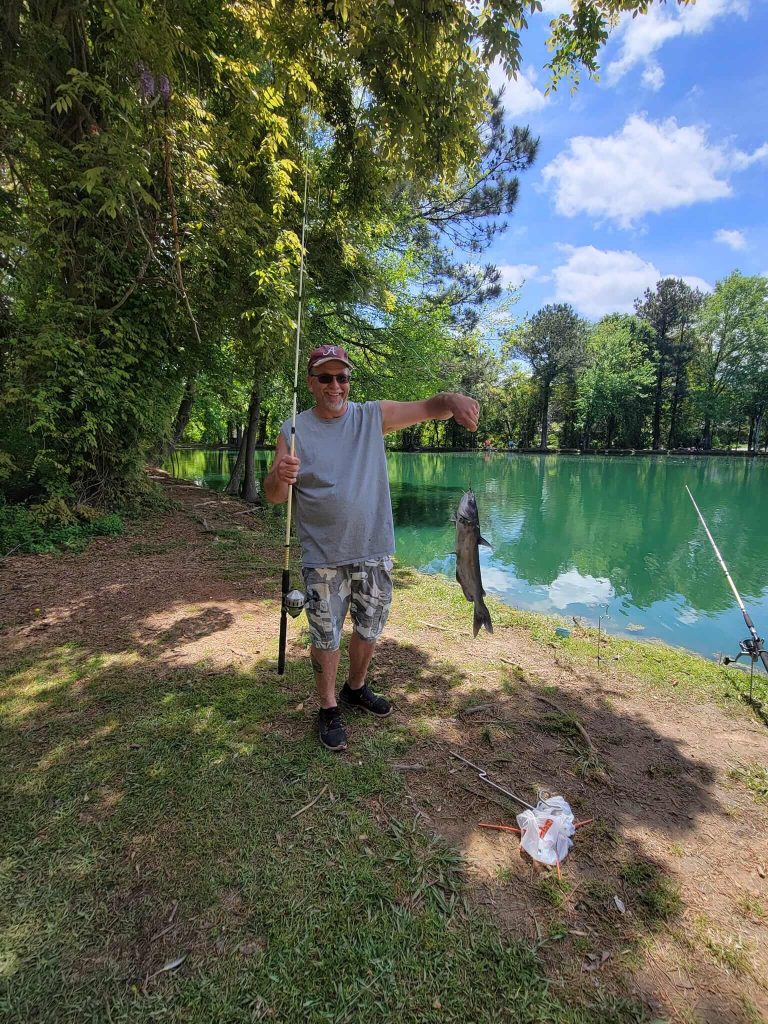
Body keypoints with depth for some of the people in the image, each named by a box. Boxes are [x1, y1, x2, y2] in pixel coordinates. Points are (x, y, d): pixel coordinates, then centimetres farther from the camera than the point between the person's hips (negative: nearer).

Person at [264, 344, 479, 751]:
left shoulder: (374, 416, -1)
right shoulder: (294, 431, -5)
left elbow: (429, 407, -6)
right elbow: (274, 497, -8)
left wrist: (452, 399, -30)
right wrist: (279, 476, -33)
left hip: (374, 551, 3)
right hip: (323, 557, -2)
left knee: (370, 628, 18)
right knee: (325, 637, 8)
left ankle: (356, 688, 44)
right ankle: (328, 708, 32)